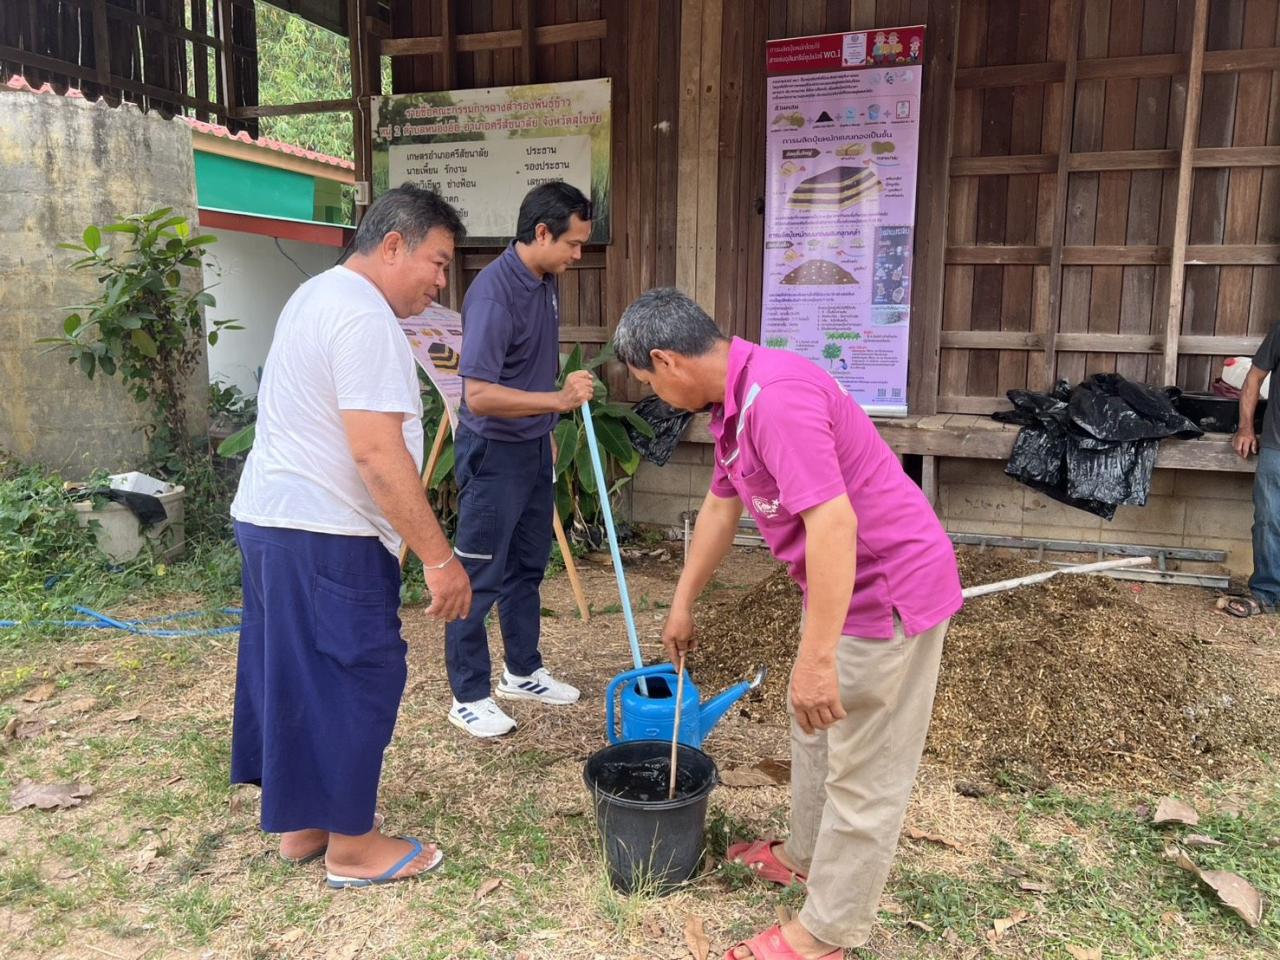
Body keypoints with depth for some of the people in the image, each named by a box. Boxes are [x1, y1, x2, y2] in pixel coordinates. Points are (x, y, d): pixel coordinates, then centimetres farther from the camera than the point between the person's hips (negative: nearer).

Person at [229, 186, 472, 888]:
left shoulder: (318, 295, 16)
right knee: (356, 679, 1)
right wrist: (439, 558, -23)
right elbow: (377, 451, -26)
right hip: (326, 539, -11)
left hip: (266, 519, 11)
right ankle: (353, 847, 16)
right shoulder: (365, 316, -19)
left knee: (290, 676, 17)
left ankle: (298, 823, 31)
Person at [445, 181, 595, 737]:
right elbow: (479, 395, -29)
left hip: (534, 447, 9)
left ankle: (523, 672, 33)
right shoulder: (494, 292, -24)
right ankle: (469, 696, 15)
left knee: (527, 567, 18)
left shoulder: (545, 282, 5)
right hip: (493, 453, -9)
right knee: (479, 578, 2)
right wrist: (559, 400, -34)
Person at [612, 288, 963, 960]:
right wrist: (682, 603, 27)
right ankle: (805, 855, 46)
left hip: (888, 589, -10)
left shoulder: (774, 396, -27)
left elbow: (832, 522, -33)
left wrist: (815, 658, -31)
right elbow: (721, 504, 19)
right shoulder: (733, 401, 7)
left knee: (864, 770, 4)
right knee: (815, 727, 26)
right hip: (842, 583, 10)